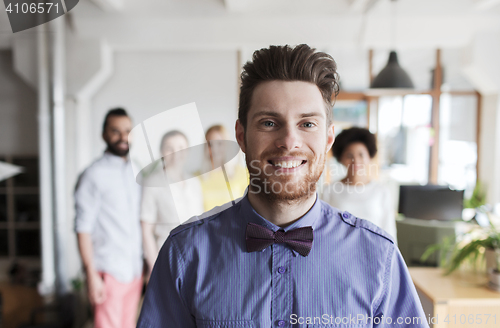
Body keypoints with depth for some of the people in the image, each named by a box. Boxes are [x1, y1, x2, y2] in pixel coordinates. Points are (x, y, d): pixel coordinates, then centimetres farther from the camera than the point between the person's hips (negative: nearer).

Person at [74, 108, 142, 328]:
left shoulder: (135, 174, 12)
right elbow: (83, 228, -11)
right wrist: (91, 275, -14)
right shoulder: (94, 175, -8)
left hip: (135, 269, 6)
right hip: (109, 271, -6)